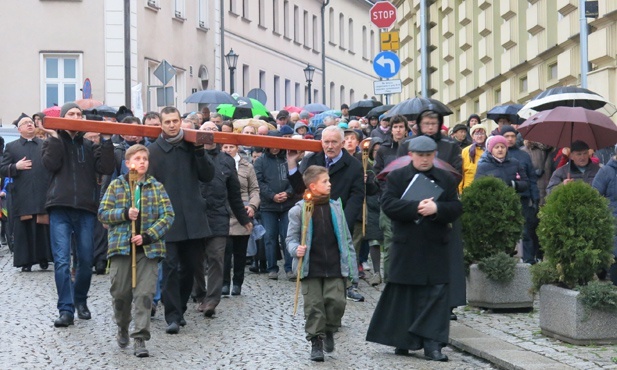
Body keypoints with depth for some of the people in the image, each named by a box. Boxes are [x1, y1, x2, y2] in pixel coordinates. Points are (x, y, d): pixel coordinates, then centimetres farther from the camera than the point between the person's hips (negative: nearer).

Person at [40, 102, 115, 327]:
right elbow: (51, 164, -7)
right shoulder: (52, 142, 13)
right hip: (60, 209, -2)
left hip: (86, 209, 2)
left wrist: (106, 141, -5)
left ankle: (80, 301, 25)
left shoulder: (89, 146, 16)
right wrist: (55, 137, -6)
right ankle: (66, 309, -9)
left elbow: (106, 168, 0)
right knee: (62, 261, -11)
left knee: (86, 260, 5)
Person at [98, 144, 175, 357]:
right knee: (120, 292, 5)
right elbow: (102, 213, 2)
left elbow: (168, 216, -1)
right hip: (121, 246, 0)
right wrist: (125, 214, -16)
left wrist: (147, 236, -13)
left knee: (145, 294, -7)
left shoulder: (157, 187, 5)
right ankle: (122, 328, 30)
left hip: (148, 248, 0)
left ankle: (140, 339, -4)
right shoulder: (116, 186, 6)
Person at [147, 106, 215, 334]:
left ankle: (180, 309, 24)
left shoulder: (191, 146, 9)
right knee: (171, 267, -8)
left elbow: (208, 176, 6)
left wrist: (200, 153, -7)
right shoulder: (153, 151, 0)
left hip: (193, 219, 4)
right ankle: (172, 316, -6)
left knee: (190, 266, 9)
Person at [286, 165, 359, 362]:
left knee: (336, 301, -7)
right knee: (314, 305, 1)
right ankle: (316, 341, 13)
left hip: (335, 267, 2)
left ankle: (329, 330, 20)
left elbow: (346, 237, 11)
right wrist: (296, 249, -20)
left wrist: (351, 262, 9)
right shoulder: (299, 210, -4)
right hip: (310, 268, -2)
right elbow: (291, 238, 1)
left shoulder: (335, 207, 7)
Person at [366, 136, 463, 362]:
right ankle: (402, 341, 18)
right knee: (403, 294, 5)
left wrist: (437, 208, -17)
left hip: (436, 246, 1)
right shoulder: (397, 177, 5)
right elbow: (388, 204, -9)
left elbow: (456, 208, 2)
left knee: (436, 294, -5)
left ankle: (432, 344, -5)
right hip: (406, 247, -1)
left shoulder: (445, 179, 10)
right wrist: (415, 208, -19)